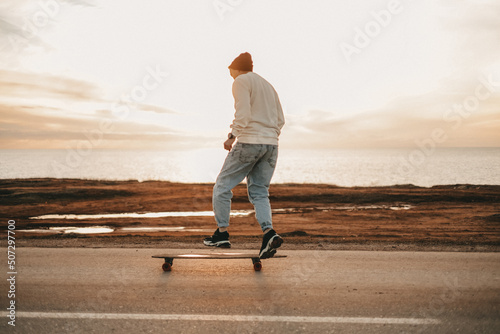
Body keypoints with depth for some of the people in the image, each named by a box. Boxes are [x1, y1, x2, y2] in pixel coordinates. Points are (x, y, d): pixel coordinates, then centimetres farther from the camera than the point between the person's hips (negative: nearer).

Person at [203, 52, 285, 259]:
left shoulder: (241, 82, -2)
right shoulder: (268, 86, 22)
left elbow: (243, 113, -18)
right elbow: (280, 120, 19)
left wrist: (232, 137, -14)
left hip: (249, 142, -7)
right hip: (271, 145, 7)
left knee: (223, 186, 6)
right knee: (259, 192, 8)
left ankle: (222, 233, 8)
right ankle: (269, 233, -12)